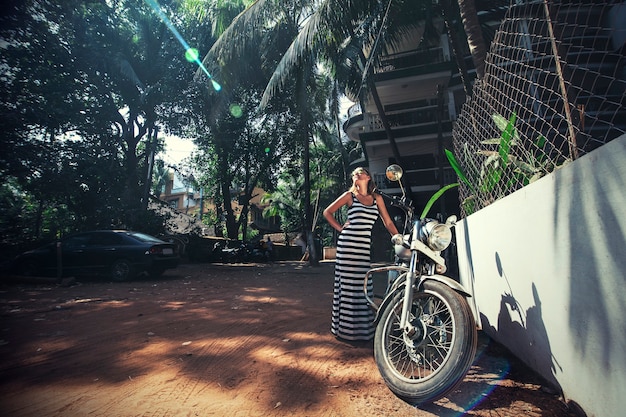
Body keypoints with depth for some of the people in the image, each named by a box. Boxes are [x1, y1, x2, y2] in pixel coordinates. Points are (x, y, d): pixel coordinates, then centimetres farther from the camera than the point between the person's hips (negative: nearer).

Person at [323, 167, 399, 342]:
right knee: (348, 286, -1)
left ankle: (363, 328, 18)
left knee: (364, 286, 4)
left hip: (366, 245, 3)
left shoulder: (377, 198, 16)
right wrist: (340, 228, 1)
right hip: (348, 244, -3)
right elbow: (327, 212, 8)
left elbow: (388, 222, 15)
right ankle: (345, 328, 11)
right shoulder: (349, 195, 6)